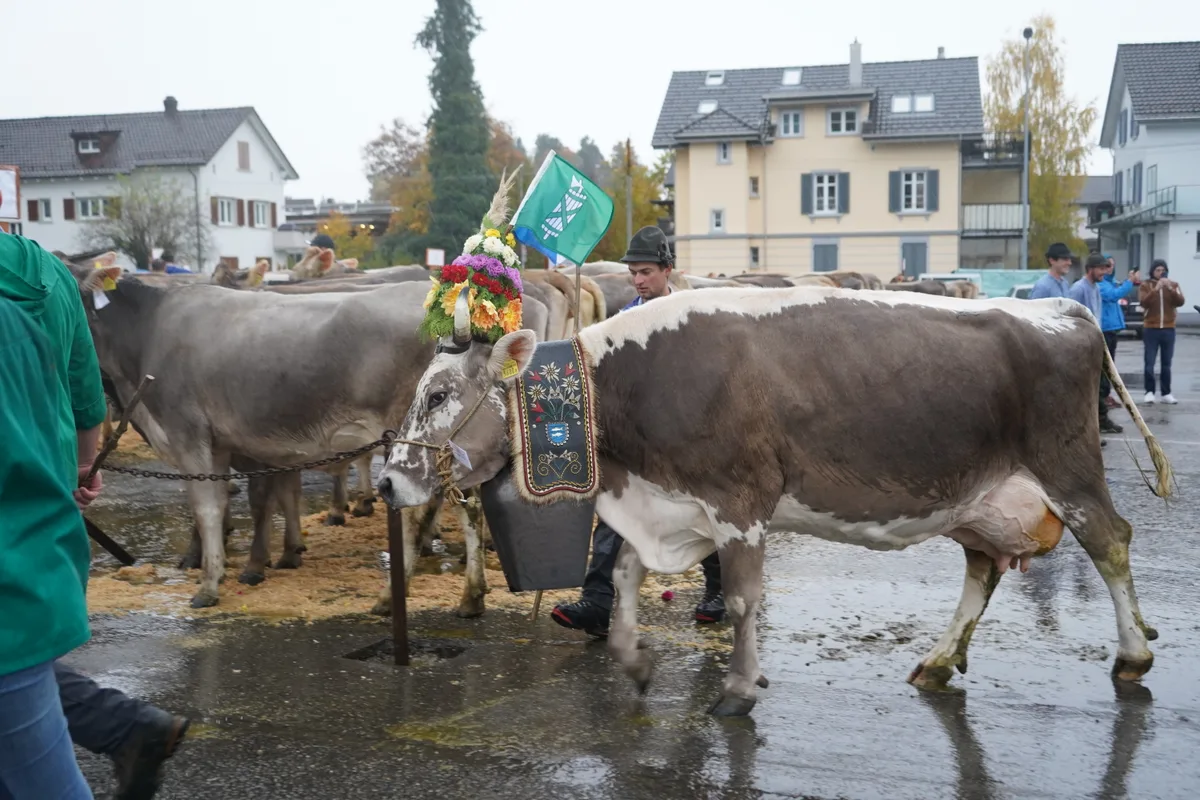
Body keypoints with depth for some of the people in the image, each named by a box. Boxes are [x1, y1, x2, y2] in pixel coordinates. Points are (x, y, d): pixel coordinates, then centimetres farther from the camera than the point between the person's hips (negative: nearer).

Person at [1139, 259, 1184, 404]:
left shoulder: (1173, 285, 9)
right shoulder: (1145, 285, 2)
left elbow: (1180, 302, -5)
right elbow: (1144, 303, -13)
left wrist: (1170, 289, -17)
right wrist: (1156, 289, -23)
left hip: (1168, 329, 2)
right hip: (1151, 329, -2)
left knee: (1166, 364, 5)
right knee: (1149, 363, -4)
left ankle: (1166, 393, 9)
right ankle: (1149, 392, 3)